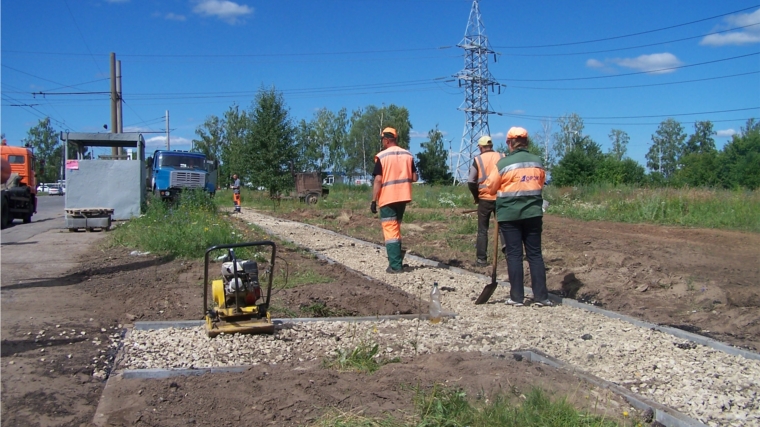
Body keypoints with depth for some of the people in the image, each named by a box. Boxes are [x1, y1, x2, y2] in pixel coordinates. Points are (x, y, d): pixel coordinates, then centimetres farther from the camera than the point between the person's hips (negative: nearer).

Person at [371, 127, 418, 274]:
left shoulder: (382, 156, -10)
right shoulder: (408, 155, 5)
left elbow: (378, 180, -14)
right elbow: (414, 178, 6)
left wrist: (373, 201, -9)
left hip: (387, 198, -5)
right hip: (403, 197, 5)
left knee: (390, 230, -2)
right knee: (396, 228, 21)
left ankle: (395, 266, -4)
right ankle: (397, 256, 25)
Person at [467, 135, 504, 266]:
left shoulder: (478, 159, -2)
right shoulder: (502, 157, 2)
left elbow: (471, 182, -5)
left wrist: (476, 196, 9)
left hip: (485, 199, -1)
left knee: (482, 230, 7)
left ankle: (481, 259, 7)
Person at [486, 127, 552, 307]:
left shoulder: (504, 163, -9)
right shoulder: (537, 161, 4)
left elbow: (492, 188, 0)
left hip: (509, 214, -3)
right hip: (533, 213, 3)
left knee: (514, 254, 2)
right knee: (535, 254, 8)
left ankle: (517, 297, 4)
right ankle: (541, 296, 8)